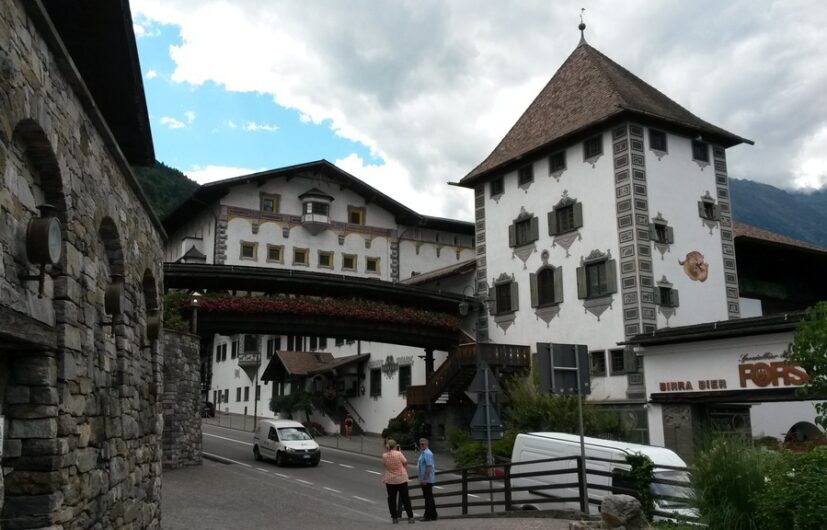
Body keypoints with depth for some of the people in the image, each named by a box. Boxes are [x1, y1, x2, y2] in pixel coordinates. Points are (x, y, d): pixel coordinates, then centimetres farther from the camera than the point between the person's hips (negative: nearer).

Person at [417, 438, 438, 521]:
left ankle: (428, 516, -1)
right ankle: (433, 515, 20)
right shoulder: (422, 453, 16)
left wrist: (424, 479, -24)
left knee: (428, 498, -5)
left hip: (427, 480, -11)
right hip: (424, 480, 11)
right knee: (429, 498, 14)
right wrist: (422, 480, 22)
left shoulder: (427, 453, -16)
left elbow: (429, 467, -22)